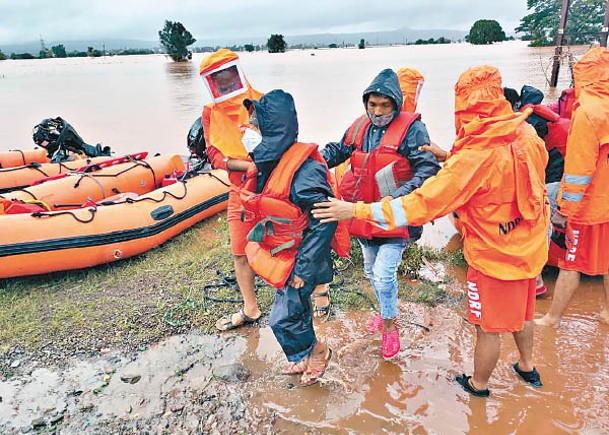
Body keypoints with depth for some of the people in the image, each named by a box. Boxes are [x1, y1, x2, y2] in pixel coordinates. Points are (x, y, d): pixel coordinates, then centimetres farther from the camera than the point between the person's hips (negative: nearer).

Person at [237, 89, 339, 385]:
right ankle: (304, 358, 44)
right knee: (296, 312, 22)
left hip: (298, 262, -8)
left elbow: (324, 221, -27)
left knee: (284, 319, 1)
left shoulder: (303, 169, -28)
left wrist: (304, 267, -25)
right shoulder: (267, 162, 0)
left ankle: (317, 352, 28)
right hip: (280, 257, 8)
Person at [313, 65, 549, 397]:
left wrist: (355, 211, -26)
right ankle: (527, 366, 52)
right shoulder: (526, 134, -9)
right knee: (519, 311, 29)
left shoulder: (472, 159, -30)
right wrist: (448, 159, 7)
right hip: (530, 245, 7)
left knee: (488, 326, 14)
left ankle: (478, 384, 38)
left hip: (493, 256, -7)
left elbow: (421, 205, -30)